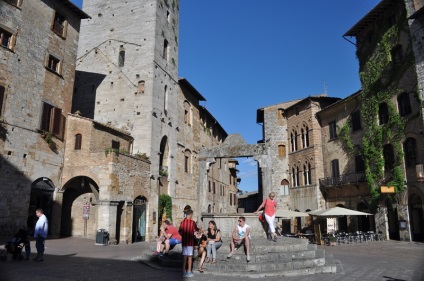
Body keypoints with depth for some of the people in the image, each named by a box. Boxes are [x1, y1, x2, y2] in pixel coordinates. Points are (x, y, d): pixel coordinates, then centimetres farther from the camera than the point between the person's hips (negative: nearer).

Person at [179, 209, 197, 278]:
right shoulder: (192, 222, -9)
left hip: (184, 242, 4)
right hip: (190, 242, -4)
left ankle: (184, 272, 11)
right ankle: (189, 272, 7)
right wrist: (199, 229, 29)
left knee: (184, 256, 8)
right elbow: (196, 229, 8)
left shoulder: (182, 222, 0)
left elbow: (180, 232, 4)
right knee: (190, 256, 4)